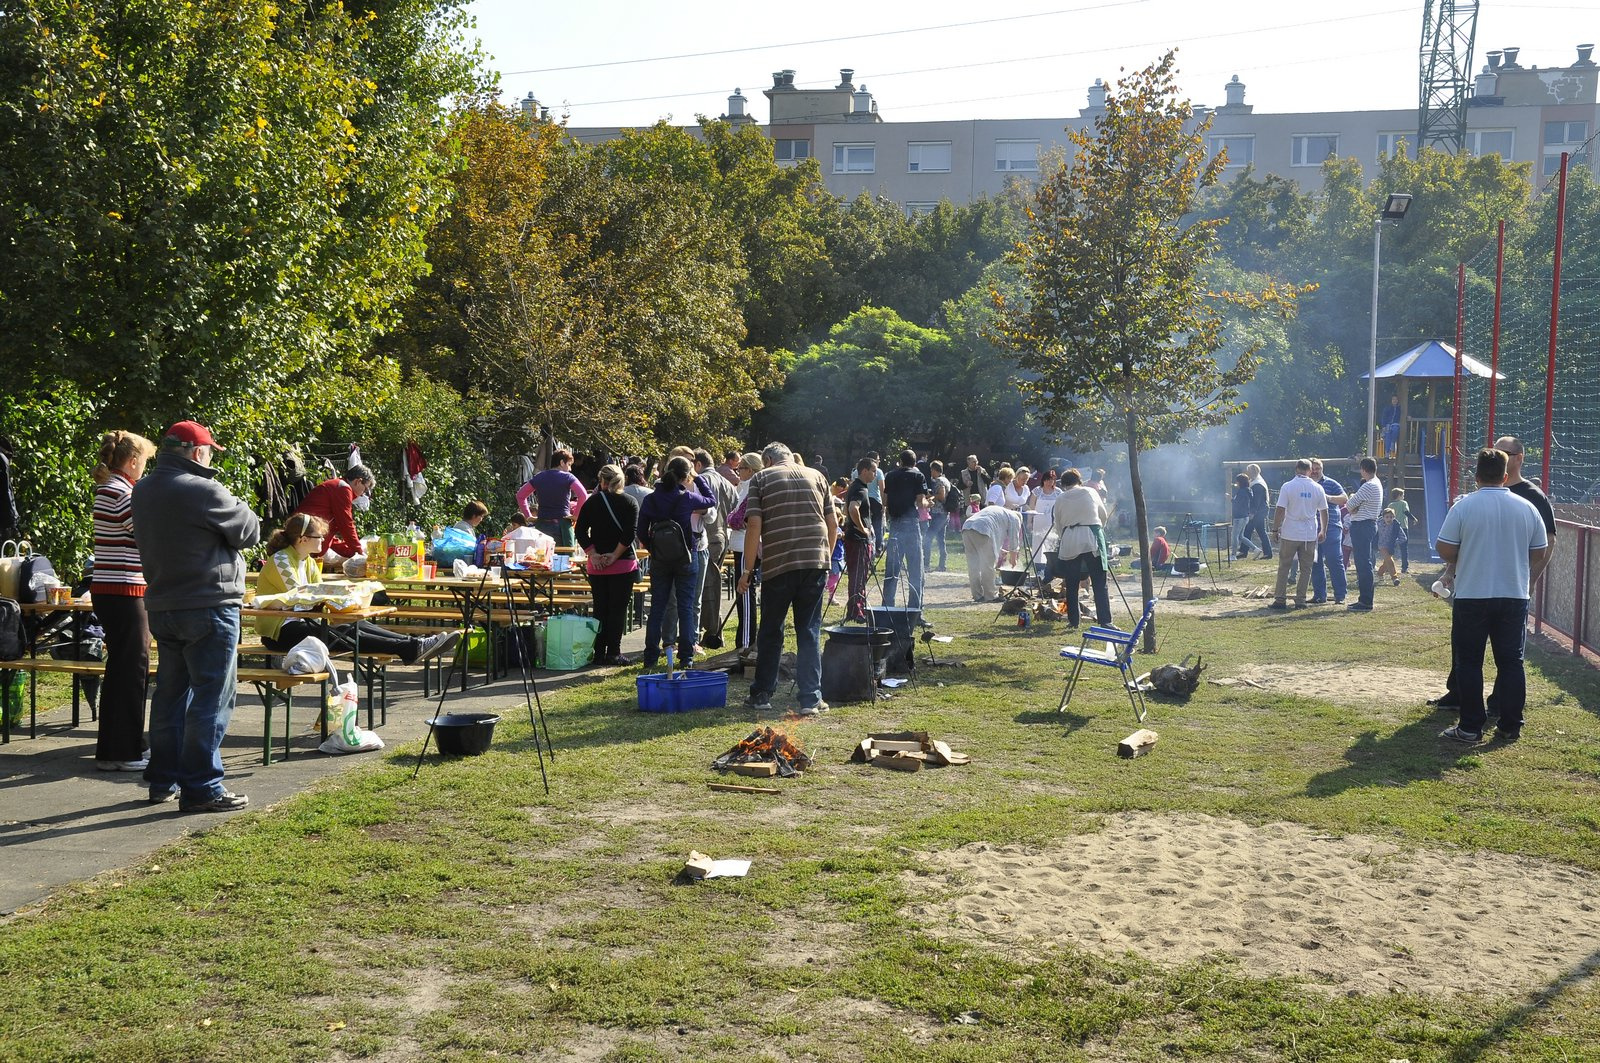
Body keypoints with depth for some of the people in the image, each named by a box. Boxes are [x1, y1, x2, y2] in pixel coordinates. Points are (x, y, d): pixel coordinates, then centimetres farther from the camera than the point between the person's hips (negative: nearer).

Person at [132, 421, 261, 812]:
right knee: (211, 699, -3)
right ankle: (202, 788, -1)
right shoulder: (203, 491, -17)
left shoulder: (143, 491, 9)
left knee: (170, 692, 17)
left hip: (161, 607, 8)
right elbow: (250, 532, -9)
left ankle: (163, 780, 24)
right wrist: (232, 506, 8)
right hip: (209, 607, -8)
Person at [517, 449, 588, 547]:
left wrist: (528, 516, 14)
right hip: (562, 524, -5)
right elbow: (583, 495, -16)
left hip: (541, 524, 5)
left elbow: (520, 495, 17)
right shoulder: (567, 477, -3)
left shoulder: (539, 477, 11)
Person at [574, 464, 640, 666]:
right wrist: (615, 555, -11)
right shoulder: (629, 503, -2)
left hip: (596, 565, 2)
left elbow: (580, 531, -2)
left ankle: (599, 653, 10)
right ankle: (613, 653, -2)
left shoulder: (592, 502, 3)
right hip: (623, 564, -2)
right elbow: (630, 533, -13)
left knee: (600, 609, 10)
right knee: (618, 609, 2)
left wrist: (593, 554, -5)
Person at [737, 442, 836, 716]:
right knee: (809, 632, 7)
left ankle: (761, 695, 18)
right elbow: (833, 525, 11)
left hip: (778, 564, -2)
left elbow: (754, 526, -5)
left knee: (771, 632, 11)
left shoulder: (761, 478, 5)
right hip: (815, 562, 2)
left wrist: (747, 570, 0)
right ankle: (811, 699, 3)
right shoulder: (816, 476, 14)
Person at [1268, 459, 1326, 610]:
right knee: (1306, 568, 9)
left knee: (1284, 567, 5)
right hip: (1310, 535, 2)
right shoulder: (1317, 488, 3)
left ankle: (1280, 599, 3)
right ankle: (1300, 600, 7)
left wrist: (1275, 529, 0)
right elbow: (1324, 511, 8)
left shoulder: (1287, 487, -6)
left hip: (1290, 534, -2)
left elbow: (1280, 510, -10)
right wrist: (1323, 531, 19)